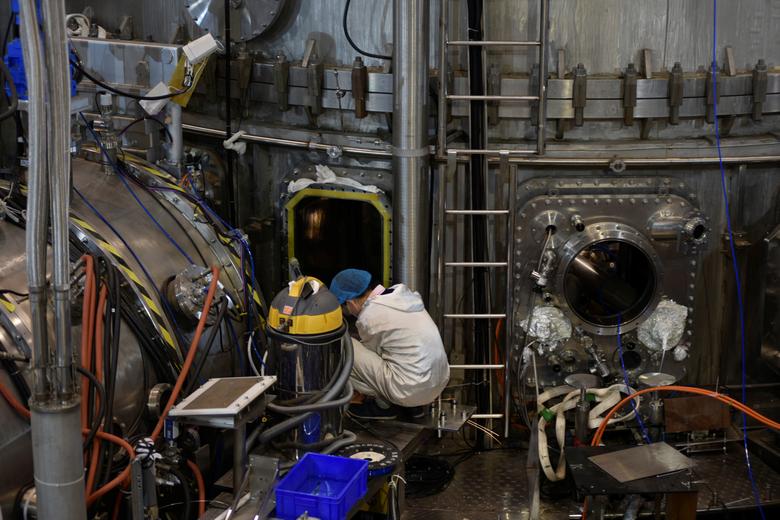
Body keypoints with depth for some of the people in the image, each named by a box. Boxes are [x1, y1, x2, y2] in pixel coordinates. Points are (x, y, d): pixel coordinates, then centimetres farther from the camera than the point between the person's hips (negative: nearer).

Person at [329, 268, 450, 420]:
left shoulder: (369, 316, -12)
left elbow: (370, 359, 5)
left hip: (410, 392, -8)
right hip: (440, 384, 8)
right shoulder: (403, 294, 11)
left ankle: (384, 404, 6)